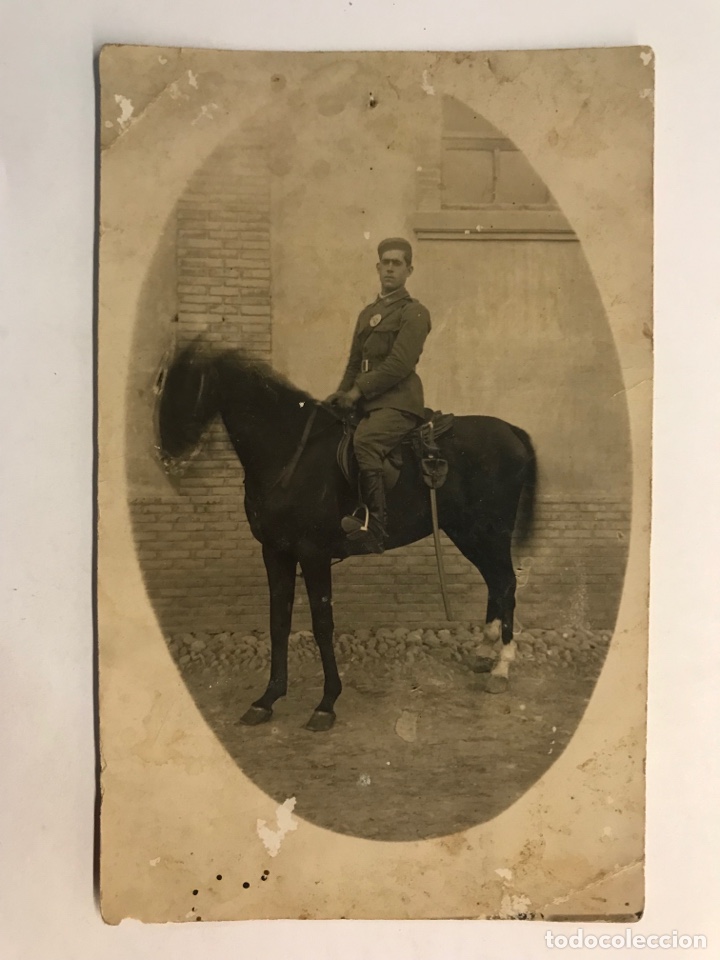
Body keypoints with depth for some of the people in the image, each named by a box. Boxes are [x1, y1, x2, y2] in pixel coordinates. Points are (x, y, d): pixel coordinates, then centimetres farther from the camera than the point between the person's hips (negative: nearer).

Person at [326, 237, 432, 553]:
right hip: (367, 401, 9)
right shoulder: (367, 313, 22)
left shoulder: (414, 313, -1)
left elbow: (399, 364, -13)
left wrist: (358, 390, -14)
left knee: (365, 441, -34)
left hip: (398, 400, -8)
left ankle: (374, 524, -35)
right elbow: (354, 361, 22)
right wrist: (342, 392, 4)